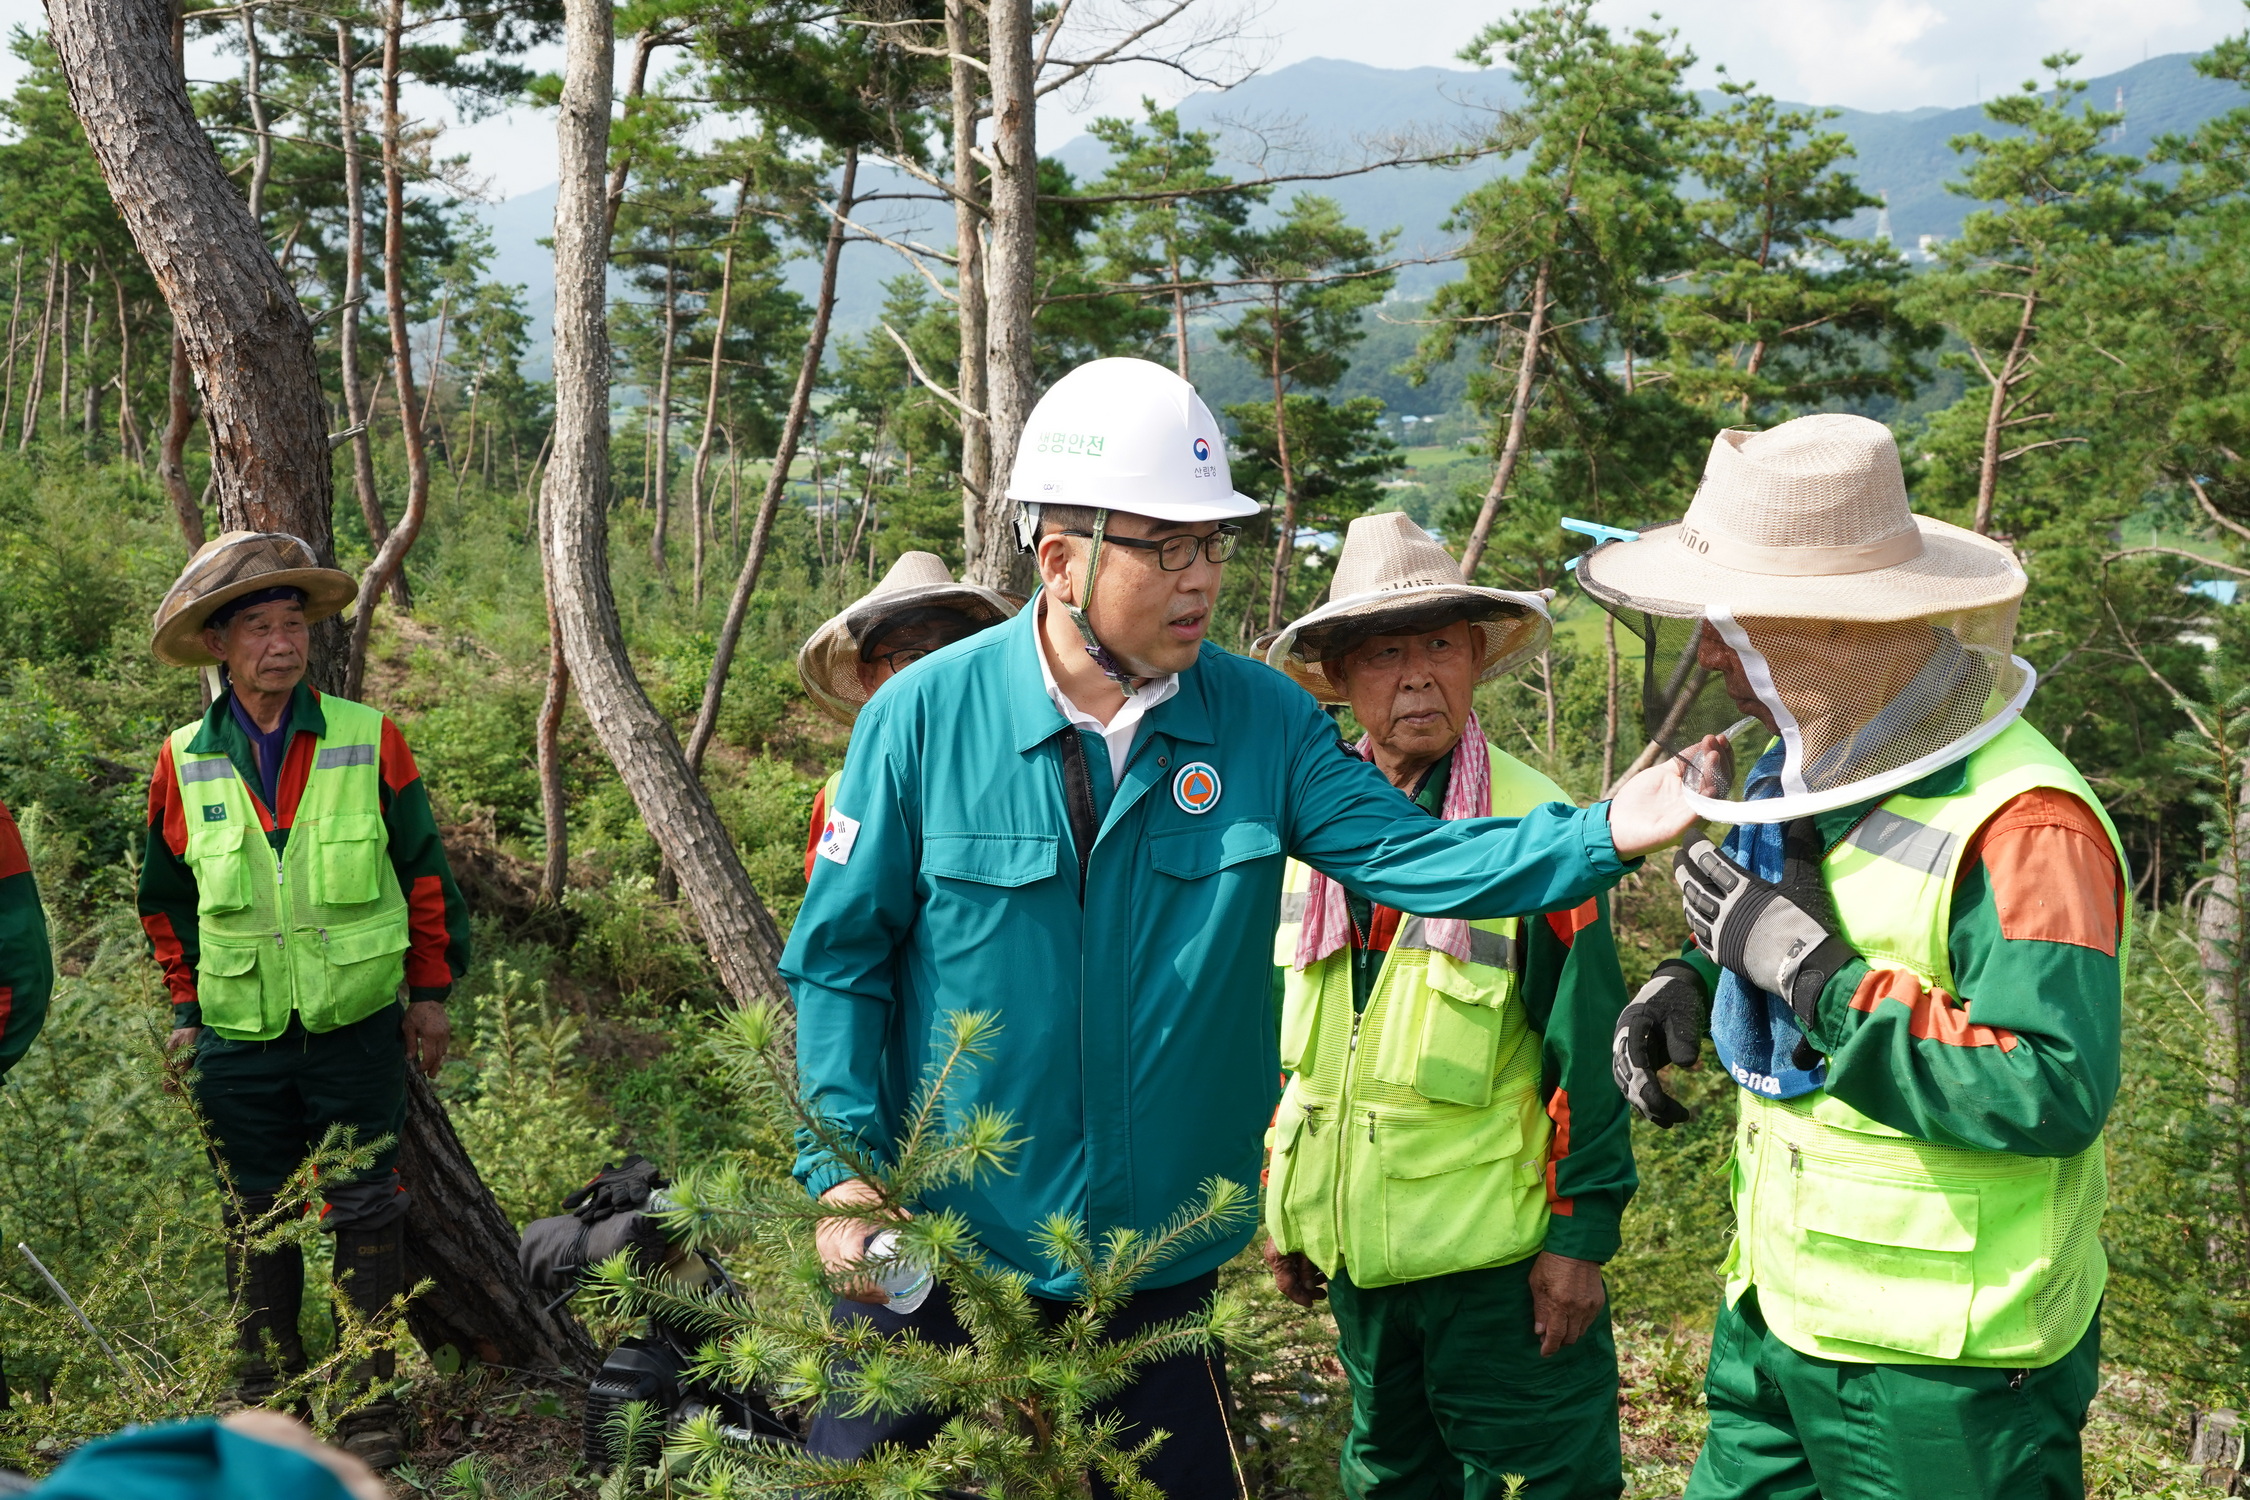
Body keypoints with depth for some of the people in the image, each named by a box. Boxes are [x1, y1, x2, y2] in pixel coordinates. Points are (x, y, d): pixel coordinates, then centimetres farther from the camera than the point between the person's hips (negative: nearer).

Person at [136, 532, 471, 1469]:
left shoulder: (370, 741, -5)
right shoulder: (185, 761, -1)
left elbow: (424, 869, 3)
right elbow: (166, 897, 11)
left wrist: (430, 991, 4)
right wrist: (187, 1012, 10)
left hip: (358, 1030, -1)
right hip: (238, 1036, 2)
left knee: (365, 1217, 5)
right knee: (256, 1221, 12)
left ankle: (371, 1408, 17)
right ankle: (267, 1407, 26)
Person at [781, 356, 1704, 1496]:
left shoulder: (1262, 721, -3)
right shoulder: (924, 715, -10)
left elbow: (1406, 850, -14)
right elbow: (840, 955, -5)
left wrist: (1601, 837, -28)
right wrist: (844, 1172, -11)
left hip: (1159, 1266, 2)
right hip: (939, 1255, -1)